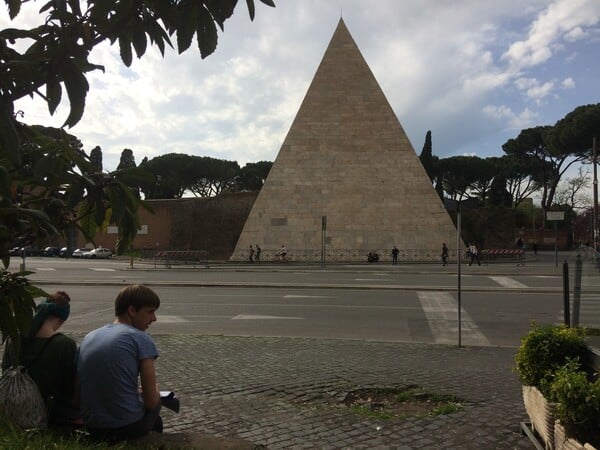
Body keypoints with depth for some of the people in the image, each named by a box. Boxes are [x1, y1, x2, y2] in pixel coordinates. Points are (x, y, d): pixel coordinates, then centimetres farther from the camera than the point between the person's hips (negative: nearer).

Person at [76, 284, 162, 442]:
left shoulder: (88, 337, 6)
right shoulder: (141, 338, -12)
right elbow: (151, 402, -13)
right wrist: (154, 391, 10)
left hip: (92, 428, 6)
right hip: (129, 428, -6)